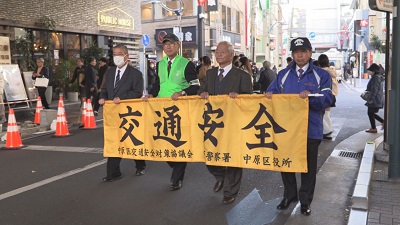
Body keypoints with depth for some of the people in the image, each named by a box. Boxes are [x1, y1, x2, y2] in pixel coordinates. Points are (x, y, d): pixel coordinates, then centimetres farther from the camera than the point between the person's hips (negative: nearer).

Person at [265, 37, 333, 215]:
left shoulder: (321, 75, -1)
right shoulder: (283, 74, 9)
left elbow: (327, 100, -10)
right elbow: (273, 92, 5)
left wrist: (311, 96, -28)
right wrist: (269, 94, -18)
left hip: (311, 129, -2)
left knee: (308, 166, 9)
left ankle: (305, 200, 25)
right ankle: (289, 195, 32)